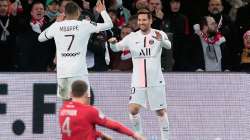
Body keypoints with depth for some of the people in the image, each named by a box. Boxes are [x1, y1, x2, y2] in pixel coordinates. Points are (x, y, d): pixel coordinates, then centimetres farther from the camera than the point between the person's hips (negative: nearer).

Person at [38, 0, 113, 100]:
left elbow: (40, 38, 23)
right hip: (79, 71, -3)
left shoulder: (56, 26, 6)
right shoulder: (85, 25, -1)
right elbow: (109, 24, 2)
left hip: (62, 72, 3)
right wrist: (102, 11, 20)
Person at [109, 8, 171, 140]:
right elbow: (116, 48, 3)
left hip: (156, 81, -1)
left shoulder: (159, 34, -4)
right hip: (138, 82, 1)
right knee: (133, 109, -12)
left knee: (161, 112, 5)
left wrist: (161, 40, -45)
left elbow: (168, 46, -22)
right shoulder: (132, 37, 3)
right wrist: (113, 43, -20)